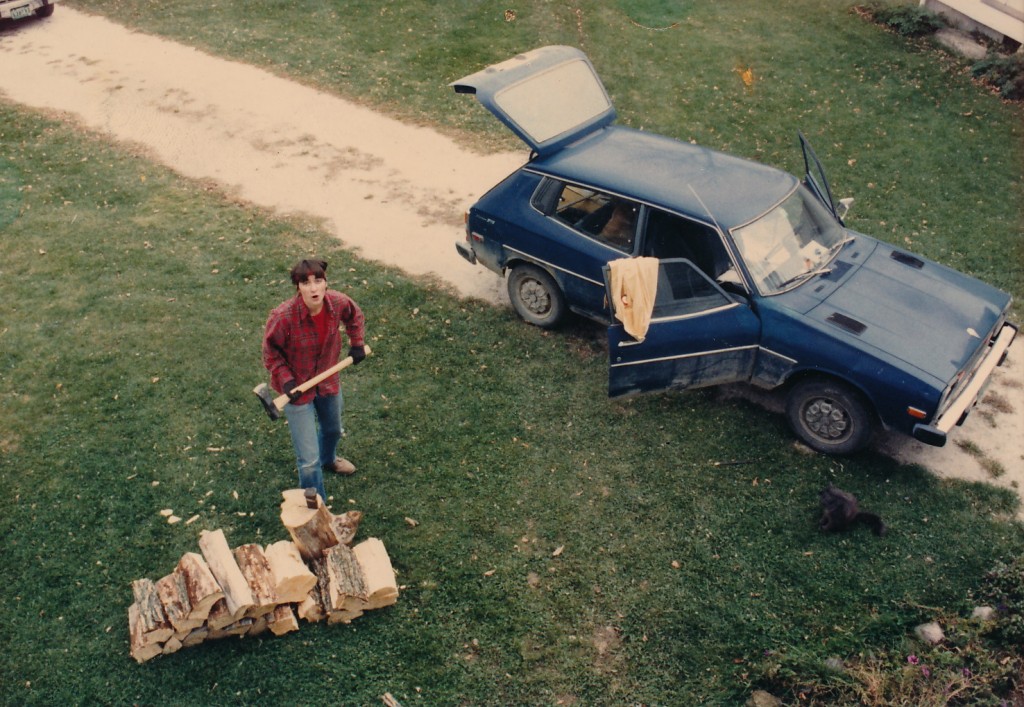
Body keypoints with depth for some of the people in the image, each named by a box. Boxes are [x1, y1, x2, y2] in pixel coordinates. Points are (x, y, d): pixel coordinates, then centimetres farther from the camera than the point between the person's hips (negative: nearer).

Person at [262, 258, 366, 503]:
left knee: (333, 430, 35)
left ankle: (328, 459, 69)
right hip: (297, 387, -5)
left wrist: (356, 343, 4)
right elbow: (270, 351, -15)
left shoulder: (338, 302, -20)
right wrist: (285, 379, -24)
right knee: (309, 460, -5)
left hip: (328, 380, 6)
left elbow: (354, 315, 6)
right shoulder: (283, 316, -32)